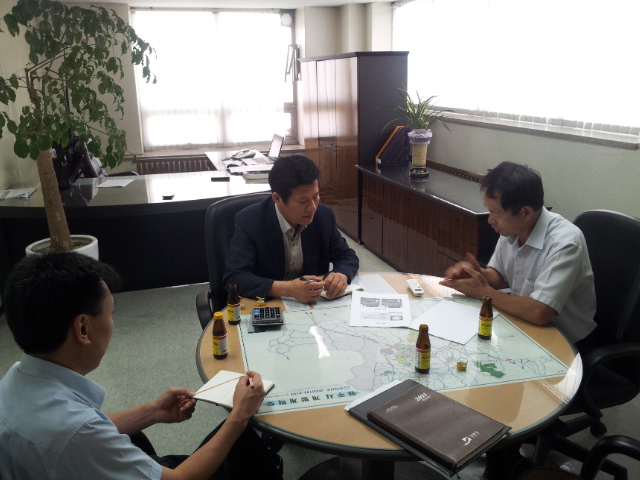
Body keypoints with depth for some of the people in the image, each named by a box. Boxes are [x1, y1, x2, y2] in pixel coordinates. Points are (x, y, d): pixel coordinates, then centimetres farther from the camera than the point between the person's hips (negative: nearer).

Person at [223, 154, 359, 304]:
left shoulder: (324, 216, -5)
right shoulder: (249, 221, -16)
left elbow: (347, 257, 6)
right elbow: (234, 278, -21)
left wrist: (342, 275, -17)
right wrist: (288, 289, -33)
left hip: (315, 305, 3)